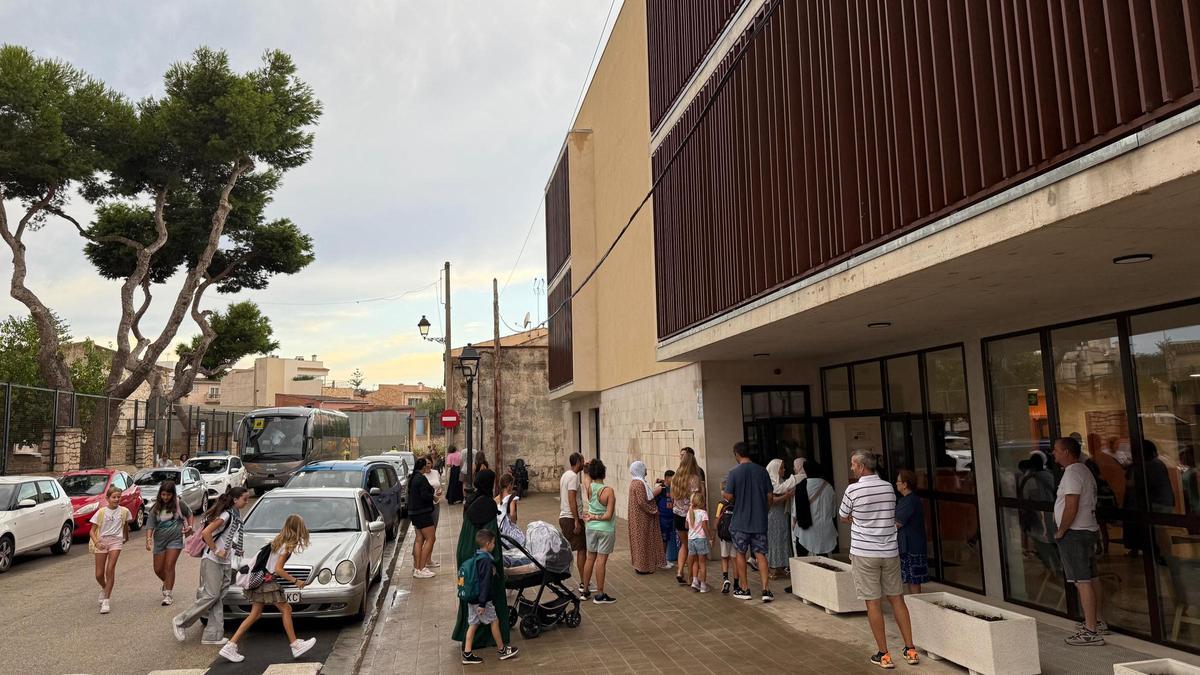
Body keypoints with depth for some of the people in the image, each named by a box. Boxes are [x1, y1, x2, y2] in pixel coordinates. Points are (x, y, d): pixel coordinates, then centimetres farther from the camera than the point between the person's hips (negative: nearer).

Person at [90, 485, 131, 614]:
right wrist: (96, 542, -19)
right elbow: (92, 530, -2)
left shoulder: (124, 511, 1)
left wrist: (126, 537, 32)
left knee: (110, 570, -13)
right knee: (99, 574, 4)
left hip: (116, 541, 0)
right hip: (102, 541, 0)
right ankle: (104, 589, 38)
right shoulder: (101, 512, -3)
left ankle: (106, 601, -8)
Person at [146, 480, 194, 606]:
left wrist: (190, 527, -2)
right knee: (158, 569, 9)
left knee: (169, 566, -8)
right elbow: (150, 524, -10)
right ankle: (168, 583, 40)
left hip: (175, 539, -3)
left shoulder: (179, 504, -5)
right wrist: (148, 539, -23)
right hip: (159, 540, 3)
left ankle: (168, 595, 1)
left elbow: (189, 514, 11)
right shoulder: (155, 508, -4)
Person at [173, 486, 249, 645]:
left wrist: (238, 551, 9)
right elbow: (206, 533, -24)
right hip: (212, 561, -9)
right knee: (211, 595, -8)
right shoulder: (225, 515, -16)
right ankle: (179, 622, 8)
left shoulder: (236, 516, 12)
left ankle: (213, 635, 9)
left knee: (217, 598, 7)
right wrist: (216, 551, -19)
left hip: (225, 563, 9)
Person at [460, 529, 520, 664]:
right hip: (481, 599, -8)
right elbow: (485, 582, -24)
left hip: (471, 598, 8)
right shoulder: (486, 560, -21)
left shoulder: (475, 558, 8)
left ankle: (467, 655, 12)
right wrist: (482, 603, -24)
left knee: (473, 624, 11)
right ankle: (502, 650, 20)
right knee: (494, 622, 7)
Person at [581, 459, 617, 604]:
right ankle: (600, 595, 7)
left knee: (590, 558, 16)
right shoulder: (608, 491, -18)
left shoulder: (590, 487, -4)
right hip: (606, 529, -5)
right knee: (601, 560, 0)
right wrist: (594, 518, -8)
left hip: (591, 528, 6)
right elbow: (608, 516, -20)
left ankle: (585, 590, 25)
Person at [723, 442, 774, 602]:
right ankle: (766, 589, -2)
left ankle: (744, 589, 17)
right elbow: (769, 496, 2)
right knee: (761, 554, 6)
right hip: (760, 521, 3)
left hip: (740, 521, -3)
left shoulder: (734, 472, -11)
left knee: (741, 554, 12)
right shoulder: (762, 471, 0)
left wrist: (723, 494, 9)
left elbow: (729, 496, -14)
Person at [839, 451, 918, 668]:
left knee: (873, 602, 2)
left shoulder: (853, 490, -12)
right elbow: (892, 517, 15)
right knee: (896, 598, 13)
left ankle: (884, 654, 7)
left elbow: (844, 518, 1)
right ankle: (910, 650, 18)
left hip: (864, 552, -5)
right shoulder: (888, 487, 3)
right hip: (890, 551, 5)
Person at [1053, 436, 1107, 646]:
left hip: (1074, 534, -11)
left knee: (1082, 582, -8)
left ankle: (1091, 631, -6)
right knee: (1091, 579, 18)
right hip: (1089, 530, 11)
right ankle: (1097, 621, 29)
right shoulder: (1085, 471, 15)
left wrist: (1060, 531, -13)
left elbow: (1071, 508, -23)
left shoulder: (1072, 473, -17)